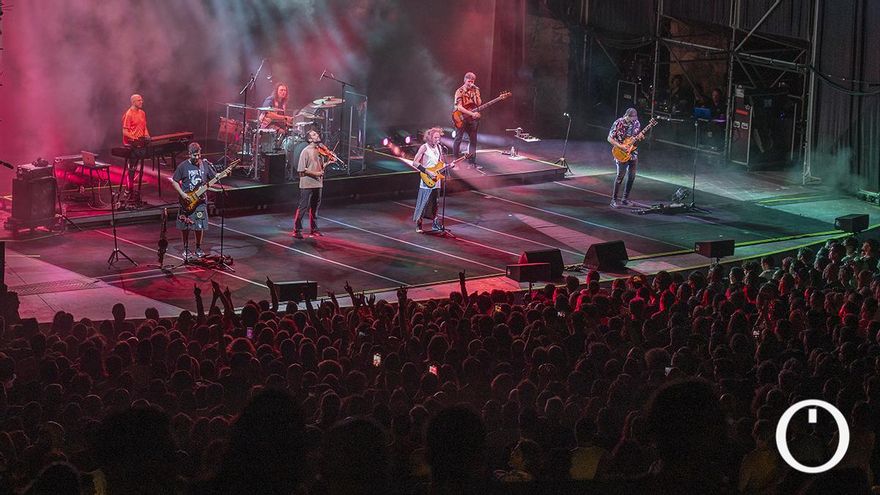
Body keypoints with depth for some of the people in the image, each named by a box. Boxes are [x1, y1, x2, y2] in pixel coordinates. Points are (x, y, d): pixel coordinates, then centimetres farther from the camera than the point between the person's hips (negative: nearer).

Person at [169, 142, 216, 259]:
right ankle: (186, 249, 19)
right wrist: (182, 194, -11)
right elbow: (174, 181, 1)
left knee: (200, 226, 1)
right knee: (185, 227, 4)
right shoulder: (183, 166, -4)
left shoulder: (205, 165, 3)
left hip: (200, 200, 1)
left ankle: (198, 248, 19)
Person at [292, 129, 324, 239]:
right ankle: (297, 230, 1)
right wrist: (315, 173, -18)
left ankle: (314, 229, 24)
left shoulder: (320, 149, 9)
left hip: (318, 184, 7)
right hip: (307, 184, -7)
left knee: (315, 207, 15)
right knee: (303, 207, -5)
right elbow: (302, 170, -15)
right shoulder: (306, 151, -13)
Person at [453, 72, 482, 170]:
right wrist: (472, 114, -24)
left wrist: (476, 93, -14)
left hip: (472, 119, 5)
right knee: (458, 140, 1)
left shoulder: (475, 90, 7)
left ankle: (472, 162, 9)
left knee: (473, 141, 4)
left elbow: (479, 104, -2)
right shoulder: (460, 91, -9)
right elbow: (459, 107, -17)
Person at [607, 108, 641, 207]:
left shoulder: (636, 123, 3)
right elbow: (610, 138, -11)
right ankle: (614, 200, -5)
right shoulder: (618, 123, -13)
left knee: (631, 176, 6)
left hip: (633, 153, 6)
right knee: (620, 175, -10)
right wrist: (620, 146, -21)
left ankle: (625, 198, 18)